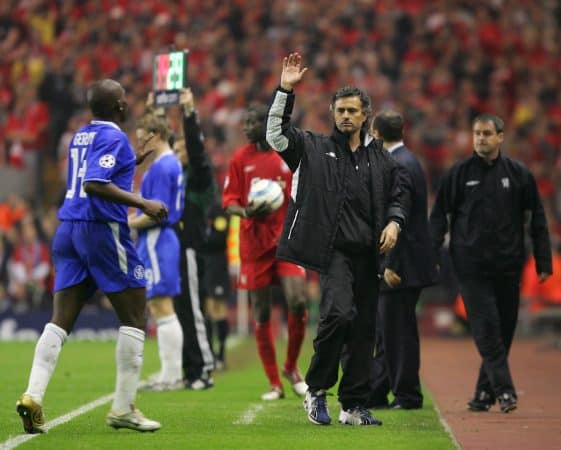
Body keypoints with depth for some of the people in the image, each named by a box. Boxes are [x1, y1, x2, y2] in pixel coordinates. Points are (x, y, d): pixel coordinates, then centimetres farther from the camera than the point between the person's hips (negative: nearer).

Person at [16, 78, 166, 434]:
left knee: (61, 321, 5)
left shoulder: (80, 137, 16)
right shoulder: (114, 138, -9)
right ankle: (123, 409, 1)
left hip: (69, 230, 8)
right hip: (103, 228, -8)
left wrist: (130, 164, 31)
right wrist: (143, 204, -23)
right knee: (134, 318, 3)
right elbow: (95, 185, -22)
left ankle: (33, 395, -11)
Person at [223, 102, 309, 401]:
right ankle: (274, 383, 11)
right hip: (254, 242, 1)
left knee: (298, 302, -16)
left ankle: (292, 368, 8)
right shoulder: (240, 158, 6)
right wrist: (245, 211, -15)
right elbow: (228, 200, 5)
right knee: (261, 314, 2)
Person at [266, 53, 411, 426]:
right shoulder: (315, 148, 6)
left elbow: (400, 192, 23)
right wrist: (285, 91, -14)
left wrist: (394, 221, 4)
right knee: (339, 312, -24)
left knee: (364, 329, 5)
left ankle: (354, 406, 14)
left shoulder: (380, 158, 15)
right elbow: (277, 136, -6)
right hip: (333, 251, -5)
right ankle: (316, 389, -7)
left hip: (368, 254, 5)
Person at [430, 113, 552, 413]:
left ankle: (485, 392, 13)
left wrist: (543, 262, 4)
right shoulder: (459, 174, 5)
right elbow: (439, 216, 6)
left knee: (504, 330, 4)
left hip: (508, 266, 2)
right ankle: (503, 390, -14)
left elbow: (537, 220, 9)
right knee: (487, 329, -10)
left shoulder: (518, 174, 7)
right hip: (471, 267, -2)